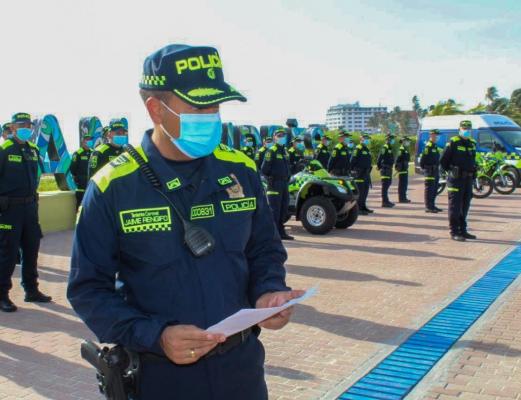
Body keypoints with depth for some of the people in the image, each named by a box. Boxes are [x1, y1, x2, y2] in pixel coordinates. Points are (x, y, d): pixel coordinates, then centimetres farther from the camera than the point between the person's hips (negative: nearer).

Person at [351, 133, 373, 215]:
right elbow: (353, 160, -15)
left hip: (366, 173, 9)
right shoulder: (358, 149, -10)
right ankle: (358, 208, -6)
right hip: (359, 173, -9)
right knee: (360, 191, -9)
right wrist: (352, 170, -17)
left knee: (365, 191, 12)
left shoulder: (367, 149, 18)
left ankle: (363, 207, 21)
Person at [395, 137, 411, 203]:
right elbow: (398, 159, -21)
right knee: (402, 184, -7)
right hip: (402, 170, -10)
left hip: (405, 169, 10)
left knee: (404, 184, 14)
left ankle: (403, 198, 19)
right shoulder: (401, 150, -14)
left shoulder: (405, 150, 18)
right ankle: (401, 198, -4)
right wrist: (398, 168, -23)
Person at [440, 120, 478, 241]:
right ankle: (454, 232, -1)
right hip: (456, 179, -7)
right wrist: (451, 171, 0)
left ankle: (462, 230, 21)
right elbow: (443, 160, -6)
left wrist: (473, 170, 12)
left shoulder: (472, 143, 12)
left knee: (465, 205, 12)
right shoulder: (453, 142, -8)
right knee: (455, 206, -4)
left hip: (468, 179, 7)